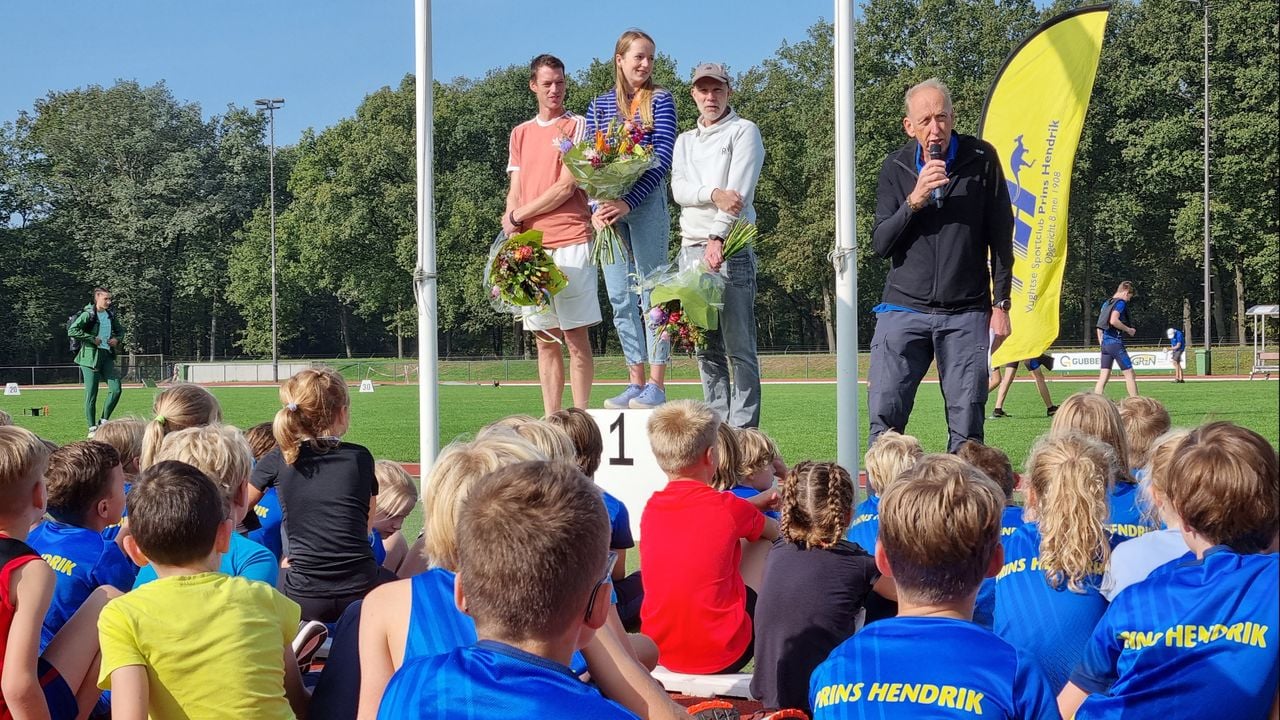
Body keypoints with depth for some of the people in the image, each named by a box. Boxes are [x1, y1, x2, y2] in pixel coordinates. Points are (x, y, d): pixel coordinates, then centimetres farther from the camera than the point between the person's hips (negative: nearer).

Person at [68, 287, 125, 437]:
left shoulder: (110, 315, 11)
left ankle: (103, 421, 11)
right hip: (90, 356, -6)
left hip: (107, 356, 6)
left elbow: (121, 330, 28)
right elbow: (72, 331, -20)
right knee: (91, 394, -3)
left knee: (115, 390, -4)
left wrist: (117, 339, 6)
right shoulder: (88, 314, -9)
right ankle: (92, 428, 5)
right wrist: (92, 339, -19)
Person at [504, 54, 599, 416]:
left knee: (575, 335, -6)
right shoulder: (520, 133, 20)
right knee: (545, 339, 6)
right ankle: (550, 420, 9)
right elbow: (515, 190, 15)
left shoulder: (577, 126, 3)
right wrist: (510, 218, -6)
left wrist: (519, 215, -2)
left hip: (570, 241, -5)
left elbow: (566, 188, -6)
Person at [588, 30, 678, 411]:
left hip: (646, 203, -4)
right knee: (620, 297, 5)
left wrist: (629, 203, -18)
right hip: (607, 205, 4)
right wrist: (595, 207, -9)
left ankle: (656, 384, -2)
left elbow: (662, 159, -7)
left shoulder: (660, 100, 2)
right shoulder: (600, 104, 13)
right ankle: (636, 382, 11)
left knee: (651, 292, -4)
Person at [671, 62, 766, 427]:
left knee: (739, 347, -9)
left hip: (731, 247, -6)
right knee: (706, 349, 6)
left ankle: (742, 430, -11)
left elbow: (739, 190, -9)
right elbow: (678, 189, 4)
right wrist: (714, 194, -16)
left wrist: (718, 238, -20)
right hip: (692, 248, 6)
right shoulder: (685, 140, 21)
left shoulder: (744, 131, 4)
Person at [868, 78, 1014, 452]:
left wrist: (1000, 303, 2)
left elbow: (1001, 237, 6)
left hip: (966, 313, -1)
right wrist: (914, 201, -15)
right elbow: (880, 245, 0)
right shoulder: (896, 166, 4)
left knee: (967, 425, -1)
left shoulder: (981, 158, 1)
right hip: (904, 309, 1)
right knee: (884, 417, -7)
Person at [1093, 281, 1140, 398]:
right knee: (1129, 374, 0)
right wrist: (1128, 330, -11)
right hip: (1115, 342, -8)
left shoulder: (1106, 304, 17)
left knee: (1103, 377, 5)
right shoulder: (1121, 303, -7)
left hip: (1105, 342, 8)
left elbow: (1099, 327, 18)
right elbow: (1113, 320, -23)